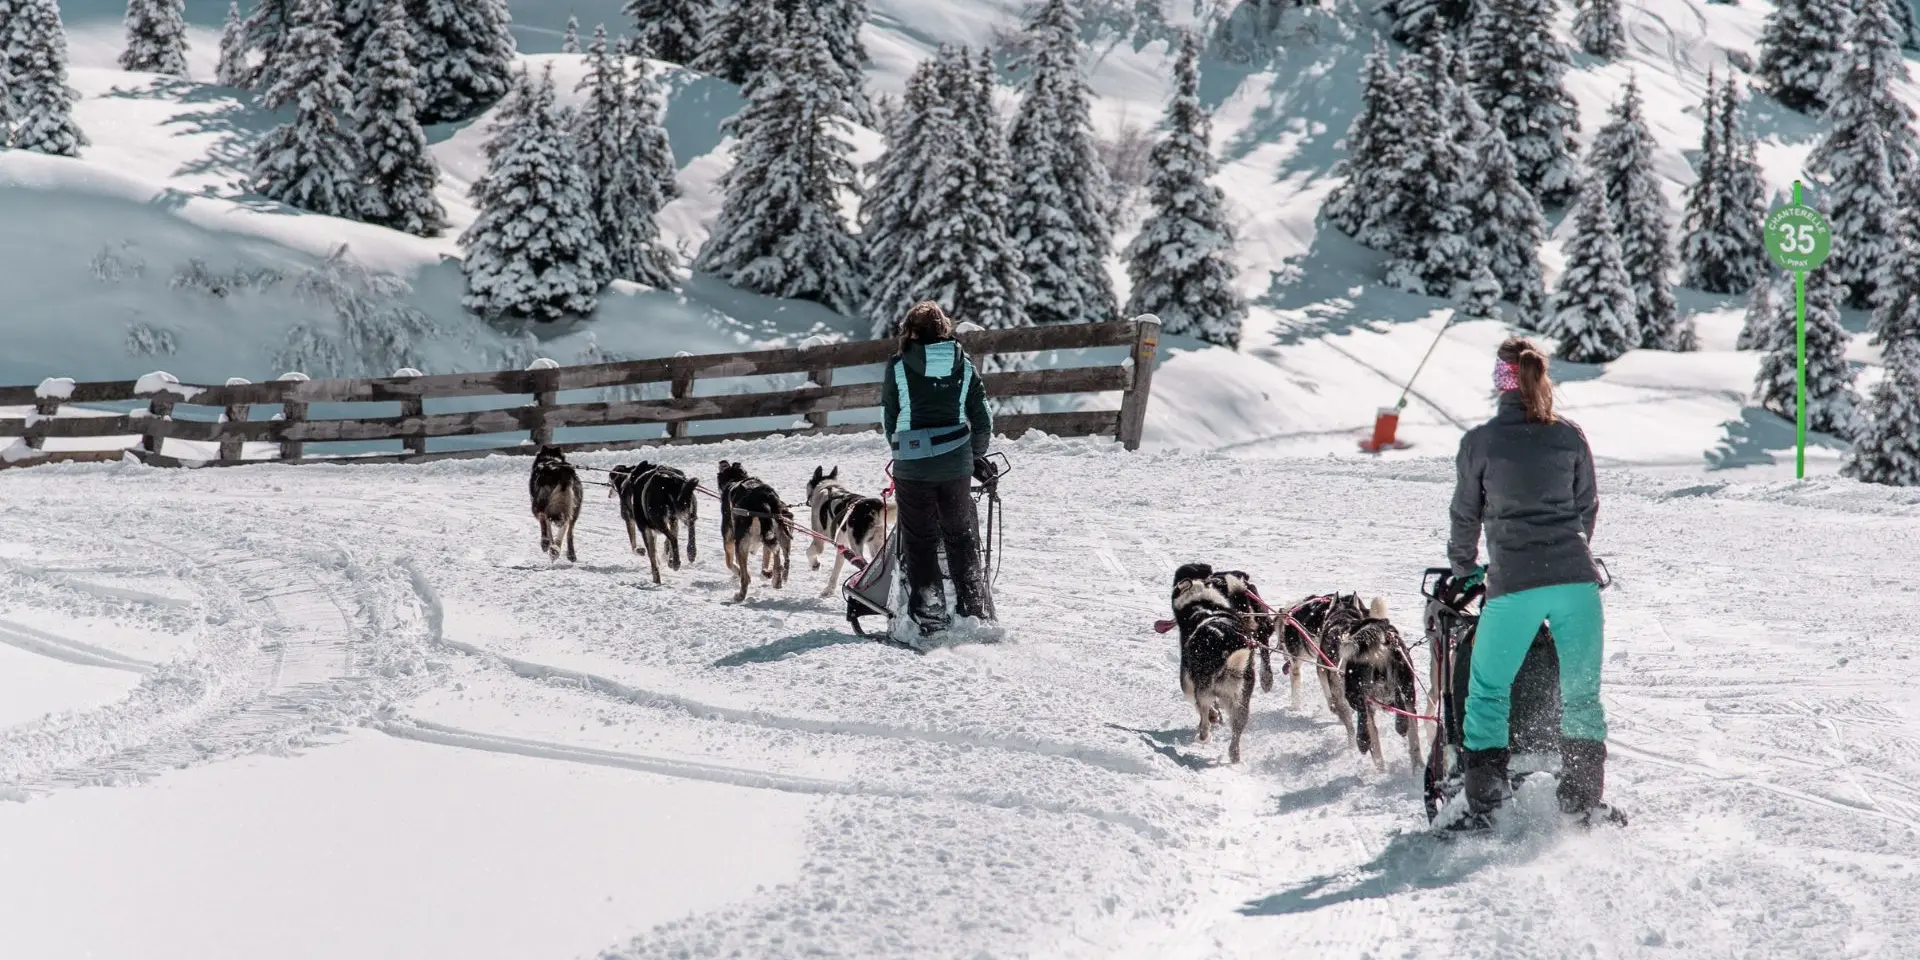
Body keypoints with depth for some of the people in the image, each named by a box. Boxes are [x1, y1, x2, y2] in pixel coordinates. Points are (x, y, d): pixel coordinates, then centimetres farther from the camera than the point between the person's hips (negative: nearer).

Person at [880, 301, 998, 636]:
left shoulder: (898, 367, -3)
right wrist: (976, 457, 22)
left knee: (920, 544, 6)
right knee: (962, 539, 15)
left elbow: (888, 419, 4)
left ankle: (928, 620, 2)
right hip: (956, 463, 2)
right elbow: (982, 419, 7)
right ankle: (976, 613, 14)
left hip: (913, 466, -2)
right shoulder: (963, 365, 3)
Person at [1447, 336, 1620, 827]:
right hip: (1576, 579, 2)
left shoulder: (1480, 442, 1)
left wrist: (1464, 570, 28)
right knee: (1581, 692, 11)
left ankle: (1483, 803, 7)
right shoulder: (1570, 436, 8)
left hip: (1513, 583, -2)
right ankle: (1583, 800, 9)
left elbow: (1466, 515, 11)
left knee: (1489, 690, 10)